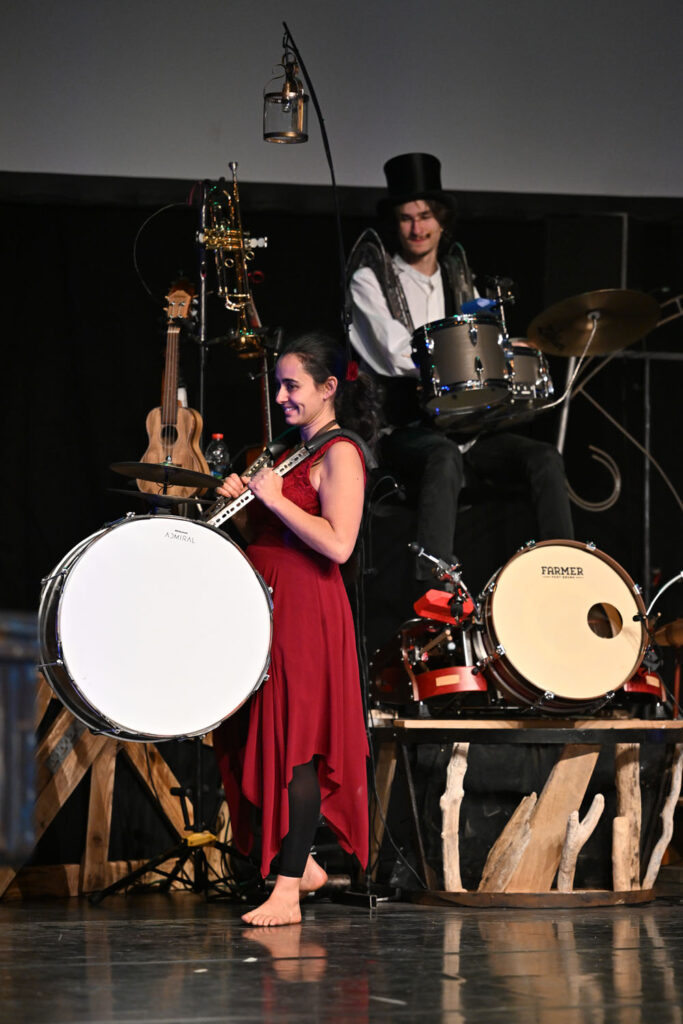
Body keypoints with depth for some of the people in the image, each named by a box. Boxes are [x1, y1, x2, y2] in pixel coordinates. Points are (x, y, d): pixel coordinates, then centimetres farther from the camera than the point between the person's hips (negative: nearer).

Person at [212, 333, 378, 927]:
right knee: (260, 738, 9)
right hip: (268, 604, 9)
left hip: (307, 609, -9)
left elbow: (338, 545, -21)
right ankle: (302, 863, 22)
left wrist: (274, 499, -16)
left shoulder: (340, 454, -8)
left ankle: (287, 893, -10)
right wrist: (243, 502, 5)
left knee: (296, 743, -10)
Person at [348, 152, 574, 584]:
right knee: (445, 456, -38)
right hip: (405, 429, -5)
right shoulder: (370, 280, 2)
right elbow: (398, 355, -11)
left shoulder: (458, 277, 19)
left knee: (544, 458, -19)